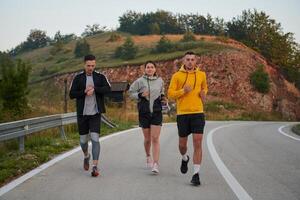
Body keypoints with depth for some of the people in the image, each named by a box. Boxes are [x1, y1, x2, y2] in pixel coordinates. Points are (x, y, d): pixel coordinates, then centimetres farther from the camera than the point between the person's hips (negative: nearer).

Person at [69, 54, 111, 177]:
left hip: (95, 113, -1)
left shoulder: (100, 77, 4)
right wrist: (84, 91, -16)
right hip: (82, 113, 1)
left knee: (95, 139, -11)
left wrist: (94, 89, -20)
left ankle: (95, 166, -12)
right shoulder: (78, 78, 3)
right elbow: (71, 94, -3)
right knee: (83, 140, 11)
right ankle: (86, 156, 41)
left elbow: (108, 89, -10)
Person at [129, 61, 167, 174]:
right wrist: (140, 95, -15)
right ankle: (148, 156, 40)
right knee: (147, 138, 10)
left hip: (157, 112, 0)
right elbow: (131, 92, 2)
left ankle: (155, 164, -10)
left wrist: (163, 98, 1)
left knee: (155, 139, -8)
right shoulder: (140, 81, -3)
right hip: (144, 112, 0)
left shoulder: (160, 81, 5)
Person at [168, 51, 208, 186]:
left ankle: (196, 174, -5)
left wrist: (204, 94, 4)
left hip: (198, 113, 0)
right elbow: (170, 94, -1)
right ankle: (185, 158, 44)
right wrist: (183, 91, -16)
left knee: (198, 143, -8)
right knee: (182, 143, 10)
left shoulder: (201, 75, 8)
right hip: (182, 114, 0)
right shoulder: (177, 76, 1)